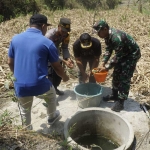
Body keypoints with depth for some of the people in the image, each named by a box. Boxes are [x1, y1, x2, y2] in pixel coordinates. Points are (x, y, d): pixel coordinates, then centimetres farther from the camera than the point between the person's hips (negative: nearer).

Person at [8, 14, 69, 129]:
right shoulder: (47, 43, -10)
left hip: (20, 86, 3)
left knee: (25, 111, 25)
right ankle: (52, 117, 51)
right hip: (39, 84, -3)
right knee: (51, 95, 30)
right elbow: (57, 66, -1)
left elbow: (10, 63, 11)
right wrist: (64, 77, 19)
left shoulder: (15, 39, 1)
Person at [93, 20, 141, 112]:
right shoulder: (107, 35, -8)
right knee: (116, 74, 12)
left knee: (125, 78, -7)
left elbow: (117, 56, -30)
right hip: (123, 54, 9)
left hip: (132, 54, -9)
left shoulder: (116, 37, -36)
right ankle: (114, 95, 28)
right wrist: (103, 63, -6)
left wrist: (106, 67, -23)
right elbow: (108, 50, 2)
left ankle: (121, 101, 3)